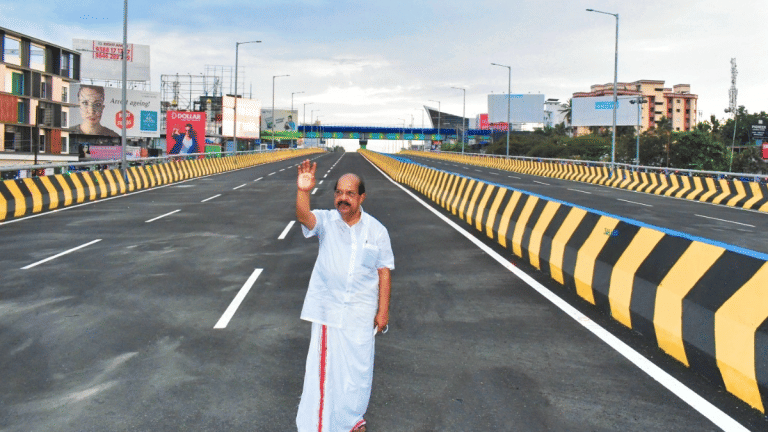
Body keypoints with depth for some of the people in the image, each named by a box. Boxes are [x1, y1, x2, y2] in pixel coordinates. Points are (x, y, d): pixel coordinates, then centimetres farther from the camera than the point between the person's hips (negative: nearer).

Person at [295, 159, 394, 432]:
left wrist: (383, 310, -3)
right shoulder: (326, 221, -4)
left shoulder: (376, 231, -3)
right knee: (323, 364, 4)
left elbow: (384, 271, 0)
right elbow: (303, 217, -27)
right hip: (327, 308, -1)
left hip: (361, 312, 1)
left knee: (358, 366, 12)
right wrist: (303, 192, -47)